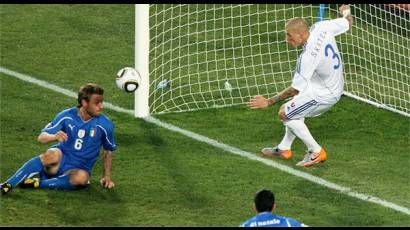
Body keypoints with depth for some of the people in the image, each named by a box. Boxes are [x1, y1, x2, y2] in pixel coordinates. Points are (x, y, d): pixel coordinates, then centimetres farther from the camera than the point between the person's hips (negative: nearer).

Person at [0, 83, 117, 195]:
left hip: (78, 169, 0)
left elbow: (108, 151, 10)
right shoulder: (67, 116, -9)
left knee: (81, 177, -38)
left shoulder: (105, 124, -7)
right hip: (61, 159, 0)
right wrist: (54, 137, -32)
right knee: (52, 155, -38)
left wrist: (107, 176, 4)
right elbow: (41, 137, -9)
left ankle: (38, 183, -28)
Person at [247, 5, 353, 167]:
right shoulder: (321, 27, -14)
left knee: (285, 113, -4)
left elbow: (295, 90, -25)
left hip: (325, 95, -10)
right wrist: (346, 11, 28)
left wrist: (268, 102, -18)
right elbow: (348, 22, 3)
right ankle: (284, 149, 35)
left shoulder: (308, 57, -32)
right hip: (335, 86, 10)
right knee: (295, 109, 23)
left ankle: (316, 152, 4)